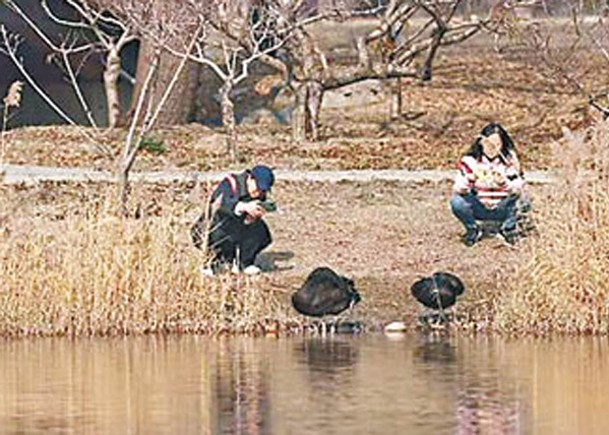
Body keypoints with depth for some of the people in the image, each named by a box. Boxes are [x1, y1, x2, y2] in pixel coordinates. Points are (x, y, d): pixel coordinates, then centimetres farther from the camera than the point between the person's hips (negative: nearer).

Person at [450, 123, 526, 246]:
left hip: (501, 210, 0)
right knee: (457, 201, -29)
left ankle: (508, 228, 0)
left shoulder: (509, 160, -12)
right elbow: (458, 189, -21)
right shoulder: (470, 159, -12)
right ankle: (473, 230, 3)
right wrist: (471, 178, -42)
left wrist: (503, 182, -44)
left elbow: (517, 189, -23)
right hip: (478, 210, 0)